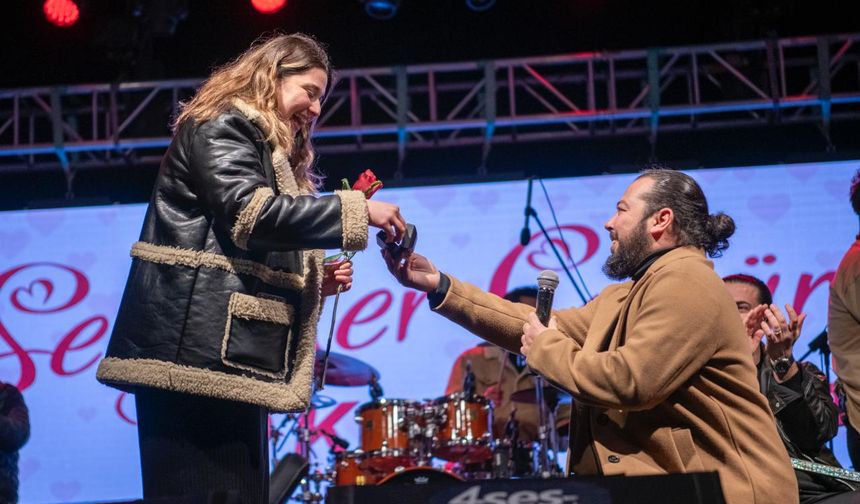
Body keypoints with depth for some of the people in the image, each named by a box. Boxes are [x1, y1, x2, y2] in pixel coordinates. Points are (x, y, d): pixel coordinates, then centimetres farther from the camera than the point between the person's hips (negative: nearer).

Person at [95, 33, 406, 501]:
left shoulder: (272, 152, 29)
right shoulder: (222, 125, 0)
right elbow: (250, 212, -17)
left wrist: (314, 282, 10)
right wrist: (356, 209, -13)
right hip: (199, 348, -10)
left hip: (231, 355, 10)